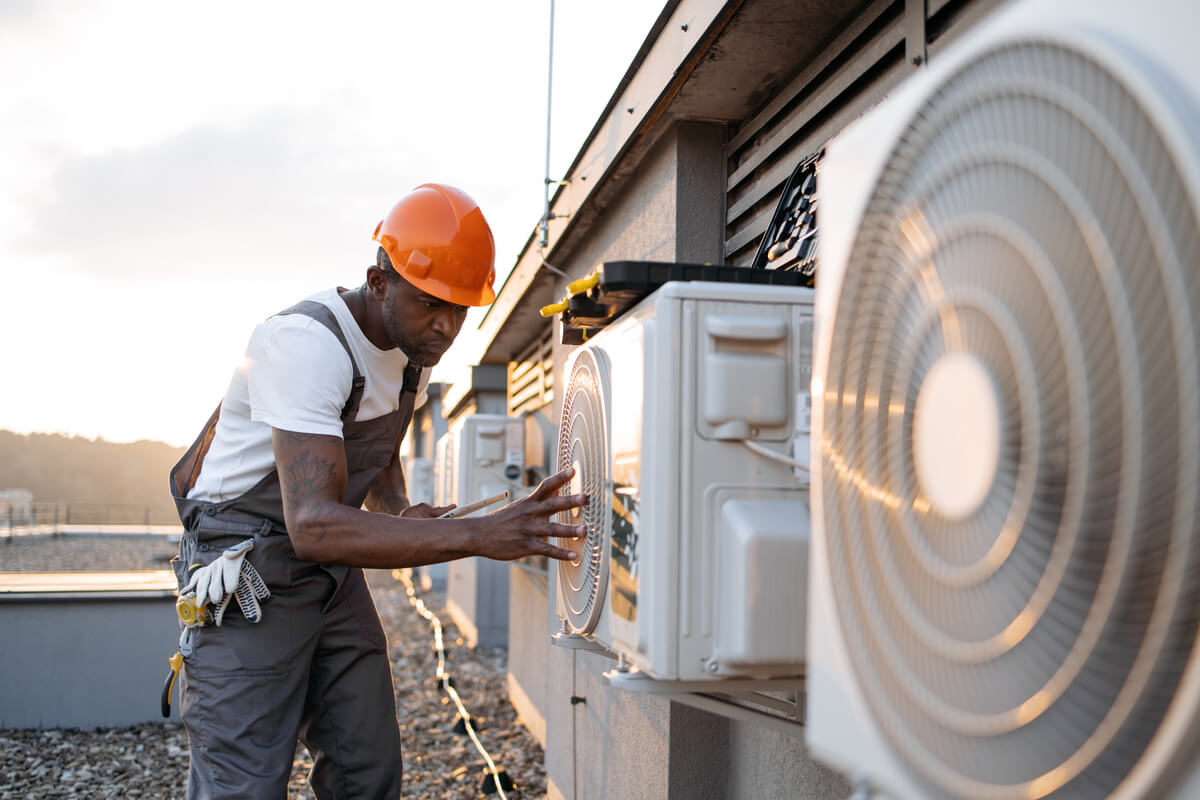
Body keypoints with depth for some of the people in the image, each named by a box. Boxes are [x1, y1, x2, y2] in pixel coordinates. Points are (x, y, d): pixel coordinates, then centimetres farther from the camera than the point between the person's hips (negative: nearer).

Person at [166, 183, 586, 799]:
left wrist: (402, 516, -4)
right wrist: (479, 534, -44)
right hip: (247, 580, -7)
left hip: (331, 571, 8)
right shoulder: (306, 343, -27)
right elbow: (313, 525, -38)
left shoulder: (414, 345, 1)